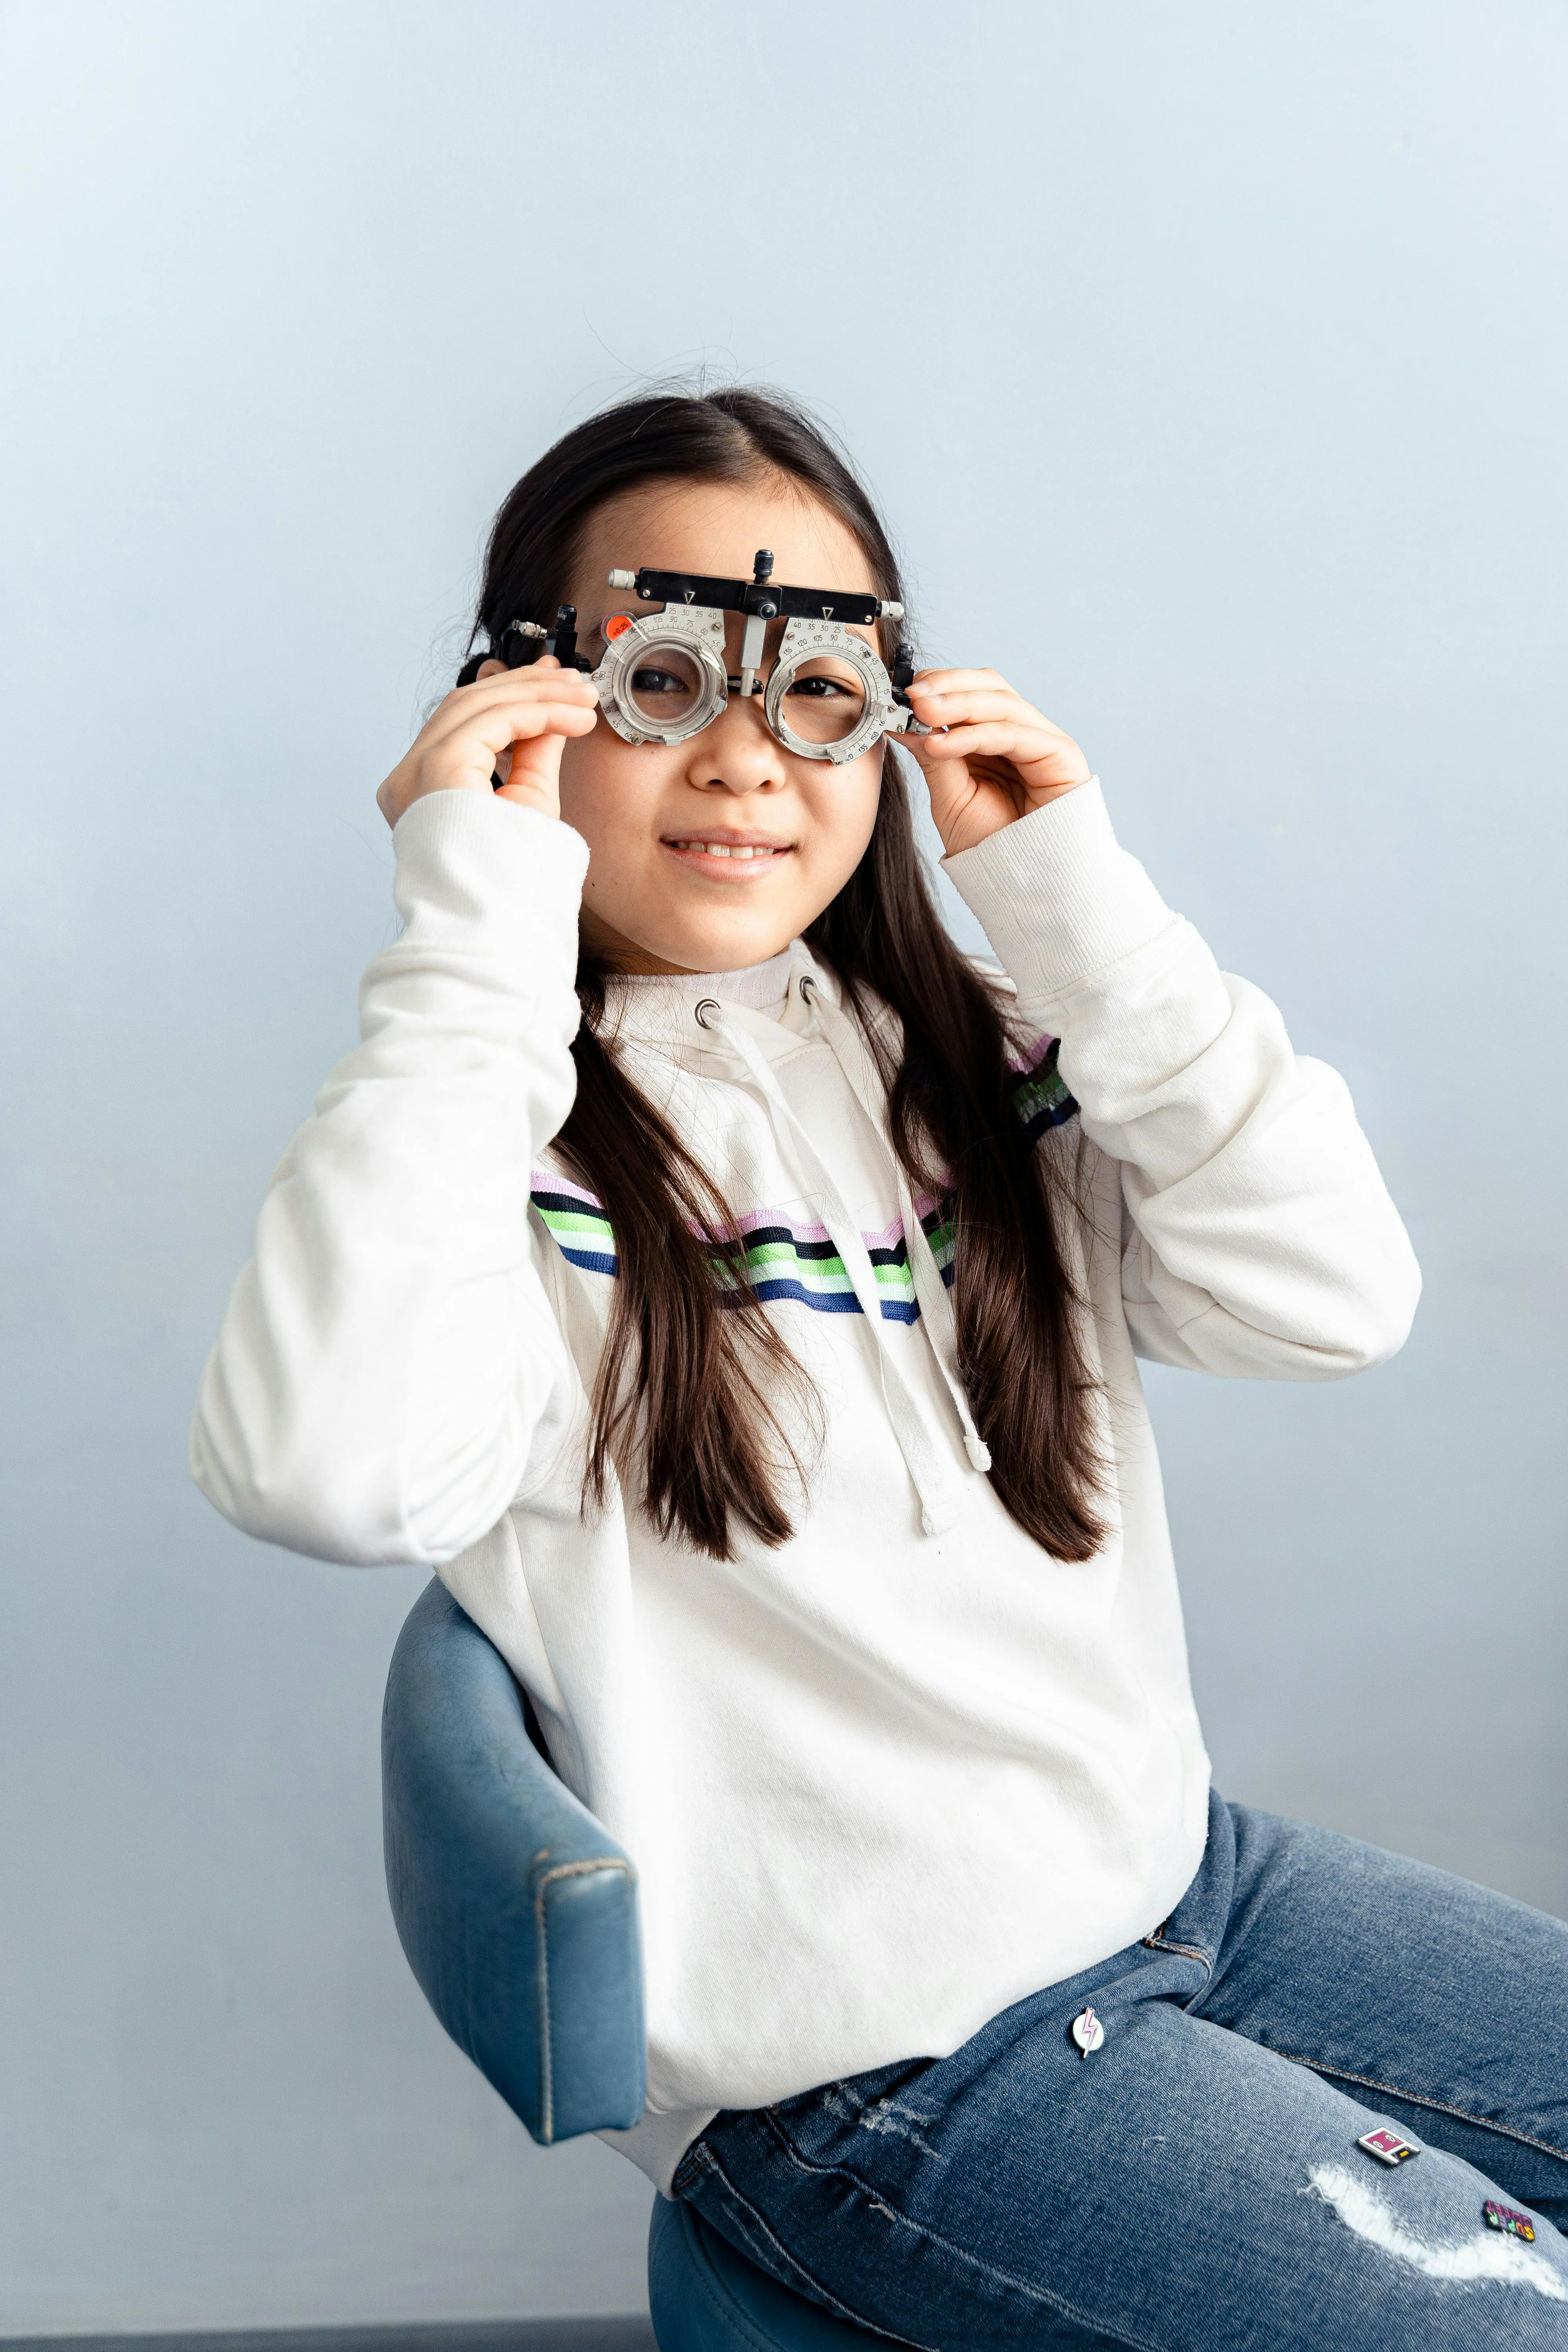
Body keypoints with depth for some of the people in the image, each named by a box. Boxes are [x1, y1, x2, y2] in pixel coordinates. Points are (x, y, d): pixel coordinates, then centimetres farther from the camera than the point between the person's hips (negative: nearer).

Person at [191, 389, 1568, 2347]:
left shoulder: (973, 1060, 3)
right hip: (873, 2071, -6)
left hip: (1184, 1875, 6)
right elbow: (335, 1475, -34)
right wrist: (478, 938, -27)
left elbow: (1333, 1301, -8)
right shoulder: (482, 1141, -12)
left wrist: (1079, 905, -12)